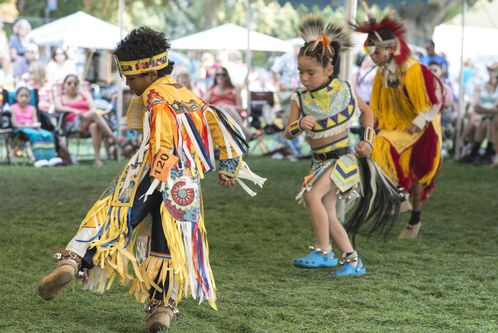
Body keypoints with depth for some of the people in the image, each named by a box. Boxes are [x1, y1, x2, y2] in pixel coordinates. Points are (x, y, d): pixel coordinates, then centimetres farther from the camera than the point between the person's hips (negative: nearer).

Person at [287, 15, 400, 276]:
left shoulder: (343, 90, -6)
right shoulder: (300, 100, -2)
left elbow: (366, 110, 12)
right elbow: (288, 134, -7)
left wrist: (368, 140, 2)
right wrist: (300, 124, -29)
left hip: (343, 158, -5)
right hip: (320, 162, 5)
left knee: (312, 195, -24)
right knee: (327, 214, 1)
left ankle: (323, 252, -17)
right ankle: (353, 262, 11)